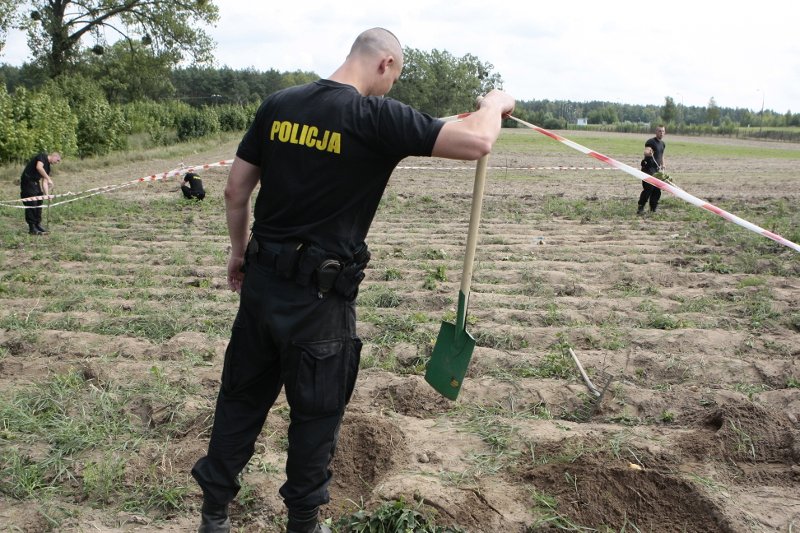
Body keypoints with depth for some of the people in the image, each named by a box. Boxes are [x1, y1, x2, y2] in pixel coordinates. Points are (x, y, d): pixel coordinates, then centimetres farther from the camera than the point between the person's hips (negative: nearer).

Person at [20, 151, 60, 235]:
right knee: (31, 204, -8)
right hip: (27, 181, -9)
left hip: (36, 183, 9)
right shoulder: (42, 156, -8)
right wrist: (48, 179, -27)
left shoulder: (47, 166, 15)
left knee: (39, 203, 11)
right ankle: (32, 228, -5)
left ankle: (38, 225, 21)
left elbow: (44, 182, 10)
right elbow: (39, 167, -27)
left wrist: (47, 194, -1)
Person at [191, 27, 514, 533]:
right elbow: (476, 141, -18)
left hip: (261, 280, 6)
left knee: (242, 395, 19)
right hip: (319, 297, -6)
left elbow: (236, 191, 7)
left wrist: (240, 251, 21)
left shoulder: (278, 104, 4)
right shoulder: (378, 116, -14)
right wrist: (495, 103, 3)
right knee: (317, 412, 13)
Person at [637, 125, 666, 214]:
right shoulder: (650, 142, -8)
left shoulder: (663, 144, 17)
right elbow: (645, 152, -20)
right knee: (648, 188, -15)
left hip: (657, 170, 8)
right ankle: (640, 208, -10)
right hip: (648, 169, -8)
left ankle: (653, 208, 15)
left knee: (657, 190, 5)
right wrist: (648, 152, -43)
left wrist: (662, 164, 16)